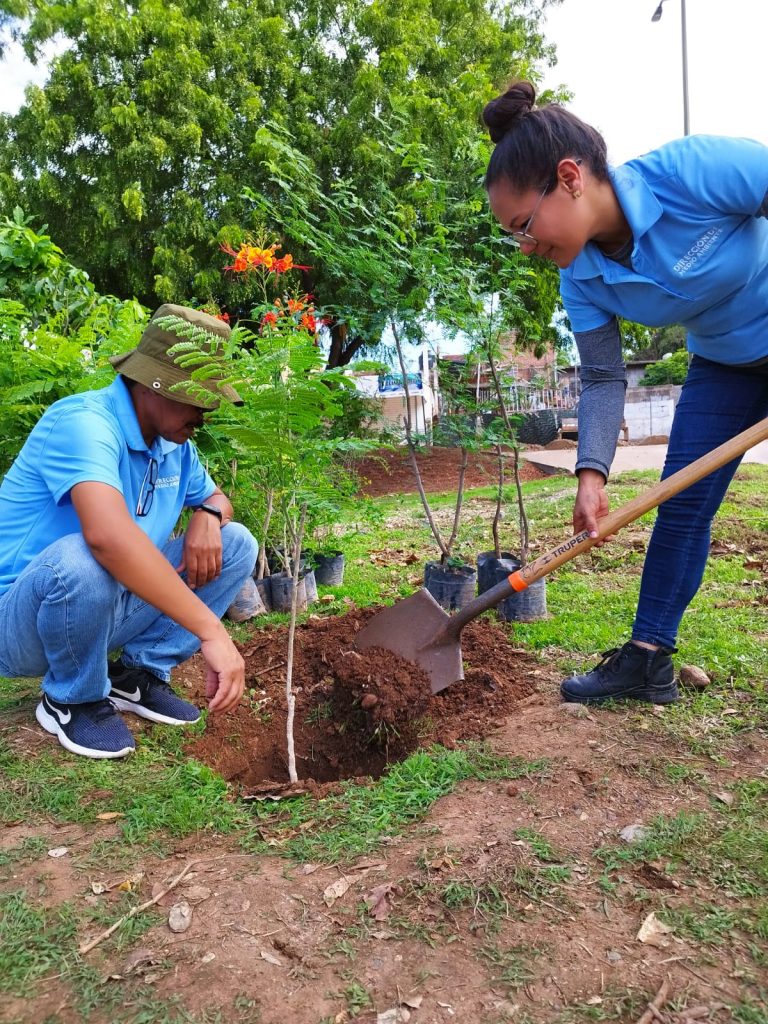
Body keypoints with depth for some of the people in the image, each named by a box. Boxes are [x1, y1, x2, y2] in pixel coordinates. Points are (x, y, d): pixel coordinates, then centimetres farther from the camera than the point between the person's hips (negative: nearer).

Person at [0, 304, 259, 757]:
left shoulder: (175, 443, -1)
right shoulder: (84, 421, -27)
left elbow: (216, 496, 16)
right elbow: (108, 534, -44)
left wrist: (209, 516, -11)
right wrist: (211, 630, -47)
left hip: (110, 610, 7)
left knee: (236, 544, -1)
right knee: (82, 560, -40)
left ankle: (139, 673, 3)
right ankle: (72, 699, -9)